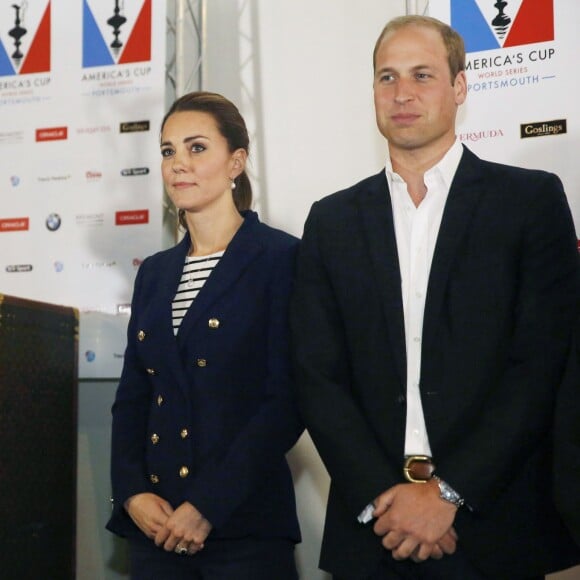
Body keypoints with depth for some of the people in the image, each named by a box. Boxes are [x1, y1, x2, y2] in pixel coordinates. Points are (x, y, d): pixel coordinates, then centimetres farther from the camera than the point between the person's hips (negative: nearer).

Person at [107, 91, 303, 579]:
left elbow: (288, 399, -12)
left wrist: (207, 506, -15)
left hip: (244, 526, -5)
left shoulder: (280, 258, -5)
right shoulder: (155, 273, 13)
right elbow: (132, 397, 13)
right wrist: (132, 493, -3)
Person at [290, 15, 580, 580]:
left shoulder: (532, 200, 0)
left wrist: (448, 493, -13)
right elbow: (317, 377, 2)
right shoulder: (332, 221, 7)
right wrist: (383, 494, -11)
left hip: (495, 530, -2)